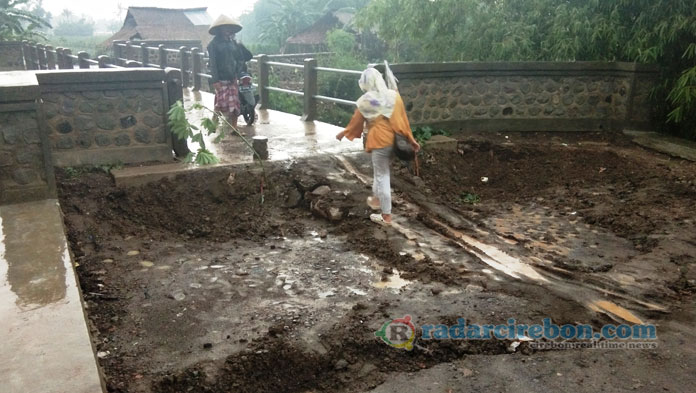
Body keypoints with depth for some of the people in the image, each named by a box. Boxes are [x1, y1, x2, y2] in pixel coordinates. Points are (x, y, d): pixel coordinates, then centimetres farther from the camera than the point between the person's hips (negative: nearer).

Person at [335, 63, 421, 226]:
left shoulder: (367, 100, -12)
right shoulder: (393, 95, 1)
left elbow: (356, 121, -1)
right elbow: (403, 118, 4)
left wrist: (343, 134, 16)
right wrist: (411, 139, 11)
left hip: (379, 141, -6)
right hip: (394, 139, 6)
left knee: (382, 177, 2)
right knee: (380, 171, 25)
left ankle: (386, 216, 9)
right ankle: (376, 199, 44)